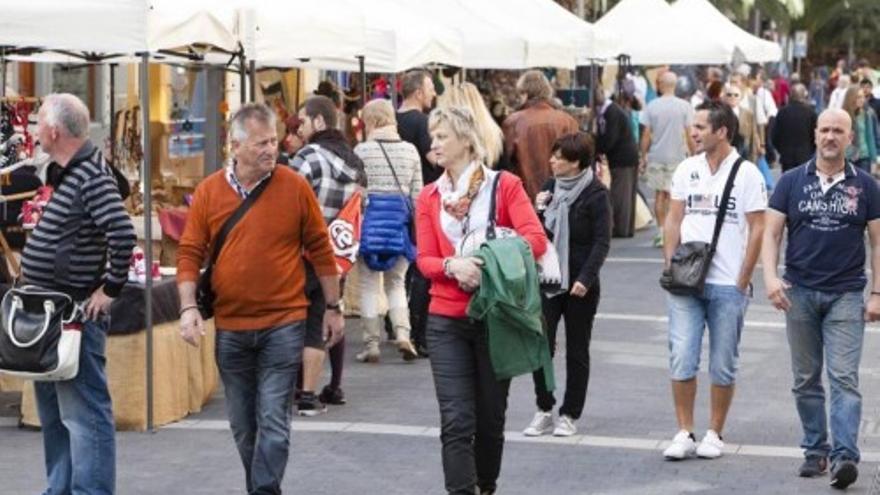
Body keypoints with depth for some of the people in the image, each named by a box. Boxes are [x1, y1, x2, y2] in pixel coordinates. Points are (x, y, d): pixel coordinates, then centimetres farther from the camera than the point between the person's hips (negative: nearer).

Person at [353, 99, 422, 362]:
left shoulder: (362, 150, -5)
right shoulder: (410, 150, 4)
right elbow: (416, 193, 5)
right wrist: (415, 222, 15)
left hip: (370, 217, -3)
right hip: (399, 218, 3)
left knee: (369, 284, 6)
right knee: (396, 282, 15)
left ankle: (371, 343, 6)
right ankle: (402, 332, -4)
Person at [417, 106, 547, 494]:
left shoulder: (504, 185, -2)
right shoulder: (429, 197, 7)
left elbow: (536, 239, -14)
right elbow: (425, 260, 0)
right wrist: (452, 265, -21)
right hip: (447, 320, 1)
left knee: (491, 418, 11)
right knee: (456, 422, -8)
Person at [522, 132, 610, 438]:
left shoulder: (595, 195, -9)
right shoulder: (550, 188, 8)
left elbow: (602, 241, -11)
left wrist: (585, 278, -20)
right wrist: (537, 210, -5)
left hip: (580, 285, -5)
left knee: (577, 352, 7)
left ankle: (569, 415, 16)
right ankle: (544, 410, 11)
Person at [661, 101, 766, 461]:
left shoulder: (746, 174, -4)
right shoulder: (687, 169, 8)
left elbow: (757, 229, -3)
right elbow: (674, 219, 13)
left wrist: (743, 281, -7)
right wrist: (670, 264, 2)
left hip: (728, 285, -3)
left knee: (723, 366, 5)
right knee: (681, 360, -3)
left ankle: (714, 434, 16)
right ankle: (684, 433, 6)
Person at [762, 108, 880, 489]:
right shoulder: (791, 182, 5)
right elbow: (771, 232, 2)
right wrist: (770, 276, -14)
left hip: (846, 295, -2)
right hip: (800, 292, 2)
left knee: (844, 378, -11)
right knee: (806, 380, 9)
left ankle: (844, 456, -17)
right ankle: (815, 450, 19)